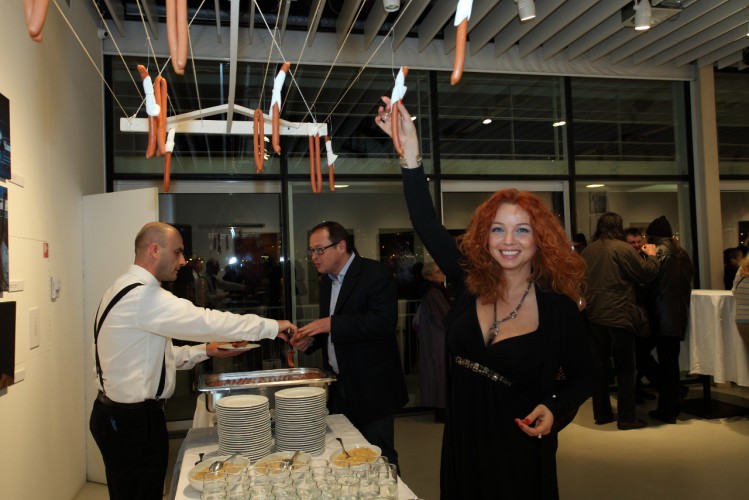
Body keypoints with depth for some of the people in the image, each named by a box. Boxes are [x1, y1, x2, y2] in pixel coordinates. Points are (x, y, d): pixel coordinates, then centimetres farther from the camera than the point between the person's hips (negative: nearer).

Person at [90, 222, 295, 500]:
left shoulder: (129, 290, 12)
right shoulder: (142, 296, -22)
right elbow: (204, 321, -27)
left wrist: (205, 350, 8)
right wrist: (272, 326, -20)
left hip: (119, 414, 10)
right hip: (132, 421, -10)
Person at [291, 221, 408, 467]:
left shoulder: (375, 274, -12)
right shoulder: (326, 280, 14)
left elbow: (384, 322, -25)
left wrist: (331, 324, -26)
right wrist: (311, 339, 4)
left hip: (370, 388, -7)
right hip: (339, 389, 8)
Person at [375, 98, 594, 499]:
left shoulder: (560, 308, -13)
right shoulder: (468, 281, -6)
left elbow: (582, 377, 0)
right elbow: (426, 223, -11)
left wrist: (554, 410, -20)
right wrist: (409, 149, -20)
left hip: (520, 451, -3)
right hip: (462, 444, 4)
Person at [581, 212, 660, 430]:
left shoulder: (588, 251, 6)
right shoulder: (622, 248, -11)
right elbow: (648, 273, -7)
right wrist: (651, 255, 10)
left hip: (594, 315, 5)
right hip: (619, 316, -5)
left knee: (599, 365, 12)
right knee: (624, 368, 4)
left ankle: (601, 413, 20)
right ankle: (626, 418, 8)